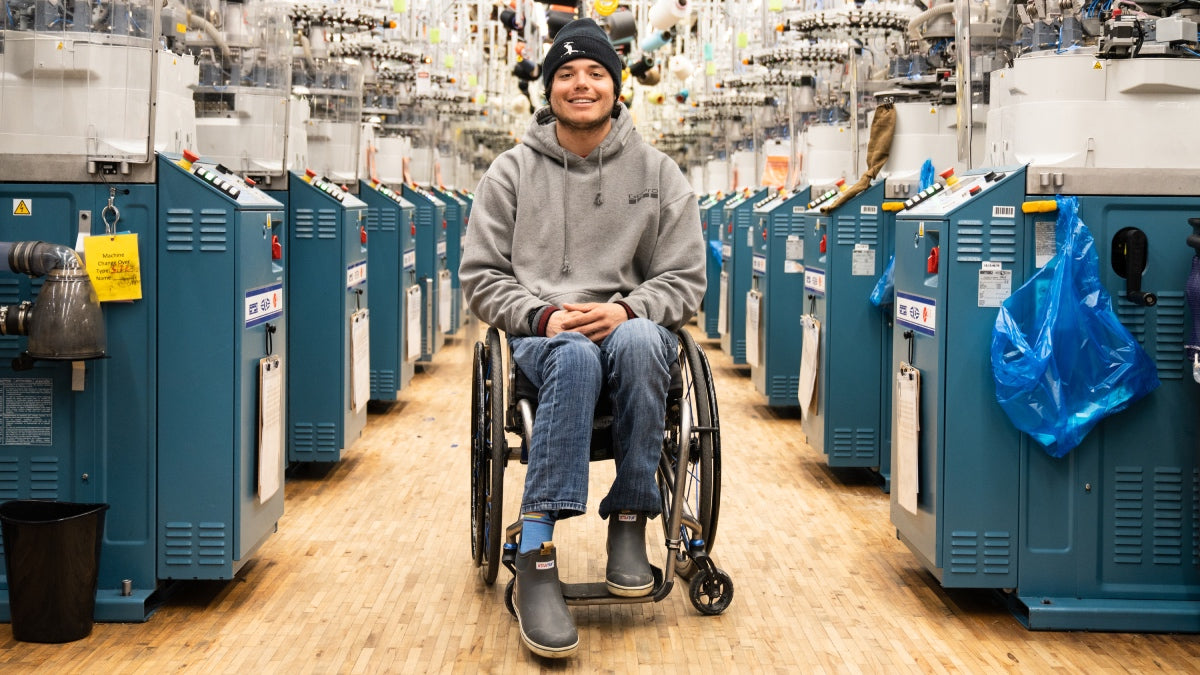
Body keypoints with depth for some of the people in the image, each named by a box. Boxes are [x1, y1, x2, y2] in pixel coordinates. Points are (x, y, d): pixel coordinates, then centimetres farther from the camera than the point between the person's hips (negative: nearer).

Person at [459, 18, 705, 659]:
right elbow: (481, 274, 7)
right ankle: (536, 558, -43)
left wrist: (626, 308, -13)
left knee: (638, 340, -38)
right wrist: (543, 315, -12)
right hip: (540, 333, -1)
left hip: (631, 325, 1)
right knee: (575, 355, -39)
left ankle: (629, 521, -26)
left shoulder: (658, 173, 10)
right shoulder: (511, 172, 10)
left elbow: (685, 280, 8)